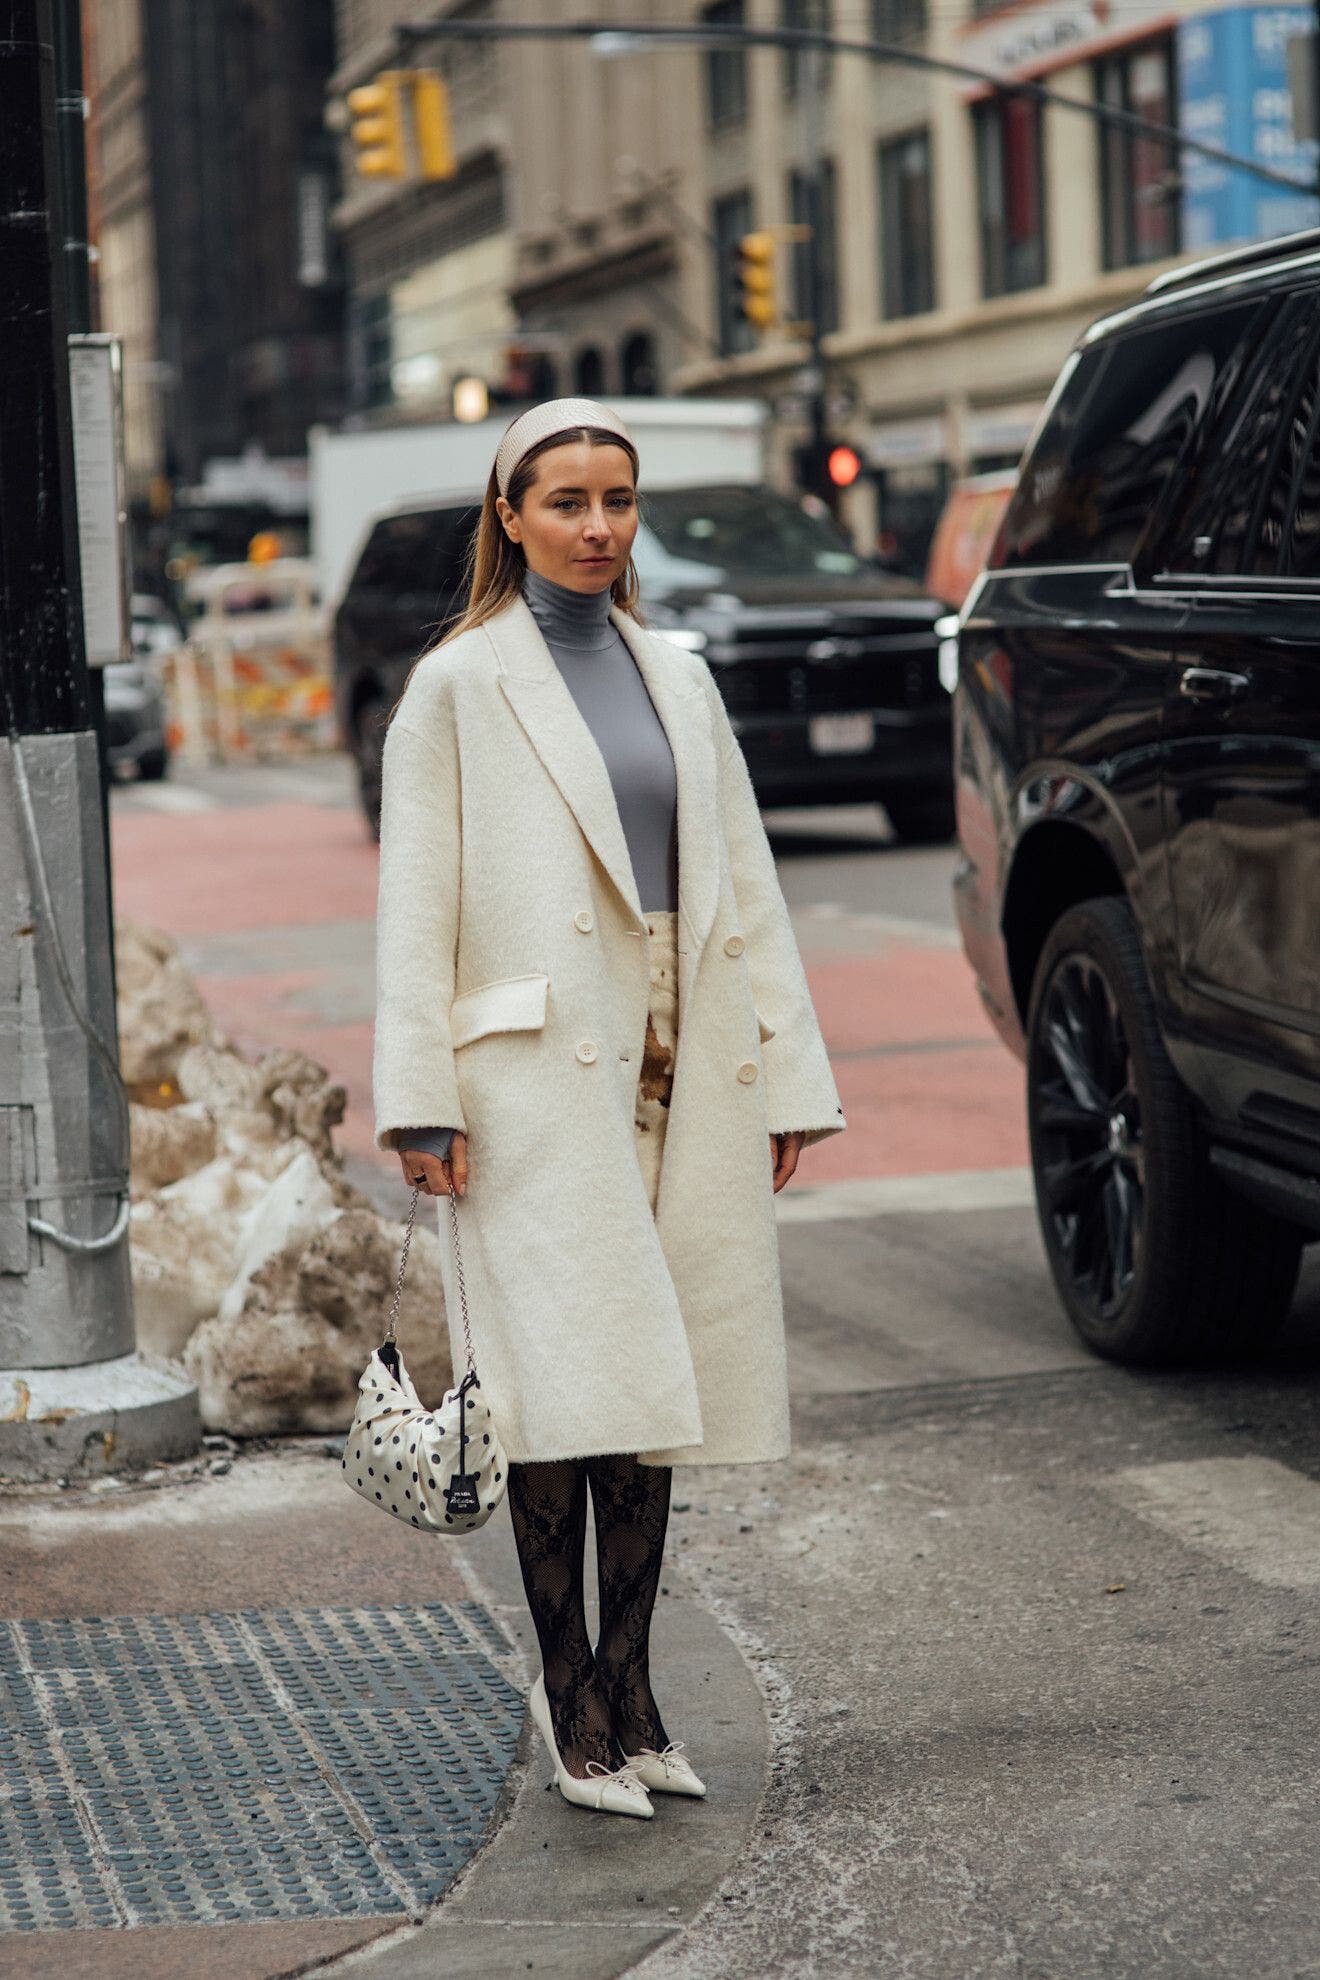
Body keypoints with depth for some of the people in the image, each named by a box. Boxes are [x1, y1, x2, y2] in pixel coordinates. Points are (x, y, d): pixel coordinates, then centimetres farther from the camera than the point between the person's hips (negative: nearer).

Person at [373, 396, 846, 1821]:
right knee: (570, 1389, -10)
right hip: (539, 1075, -5)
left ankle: (628, 1689, 16)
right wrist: (421, 1103, -11)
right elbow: (415, 905, -4)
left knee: (652, 1389, 7)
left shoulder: (678, 679, 14)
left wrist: (787, 1073, 11)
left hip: (681, 1073, 5)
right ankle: (566, 1686, 2)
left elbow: (744, 885, 16)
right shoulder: (457, 686, 0)